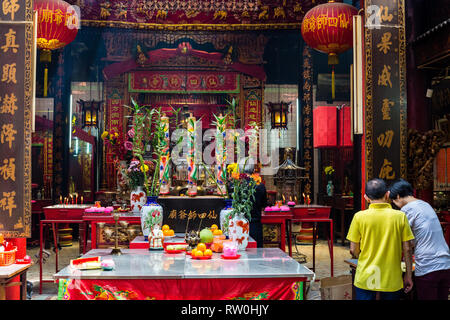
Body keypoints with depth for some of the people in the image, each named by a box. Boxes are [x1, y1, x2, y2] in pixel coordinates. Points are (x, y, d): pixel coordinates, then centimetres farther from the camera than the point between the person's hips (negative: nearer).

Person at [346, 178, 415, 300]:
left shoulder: (359, 217, -8)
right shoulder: (400, 216, -6)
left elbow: (353, 250, -3)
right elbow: (407, 249, -3)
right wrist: (408, 275, 9)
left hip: (365, 280, -1)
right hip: (392, 281, 1)